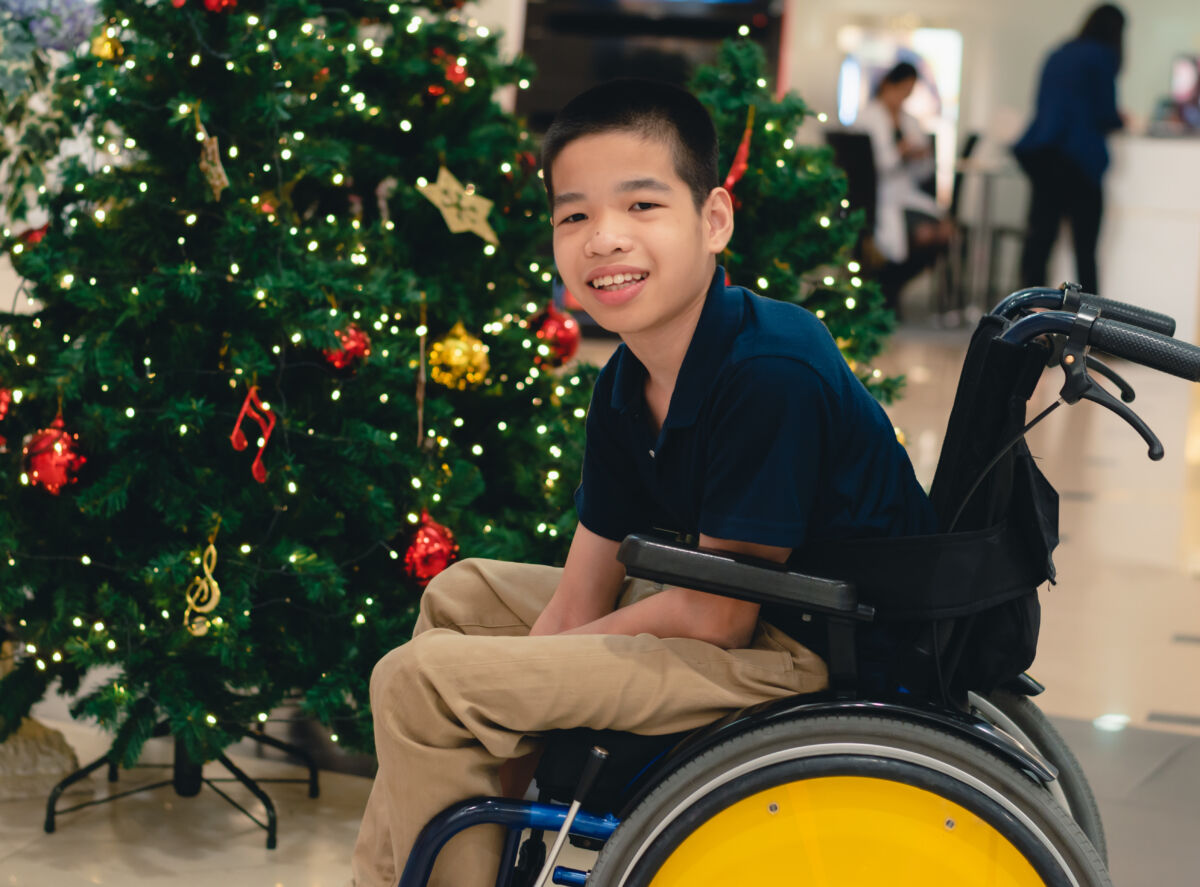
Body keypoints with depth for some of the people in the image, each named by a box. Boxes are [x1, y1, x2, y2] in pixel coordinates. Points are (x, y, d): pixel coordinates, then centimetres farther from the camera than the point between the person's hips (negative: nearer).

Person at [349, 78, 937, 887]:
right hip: (737, 612, 10)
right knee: (462, 596, 22)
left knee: (421, 682, -15)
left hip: (812, 657, -10)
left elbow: (717, 617, -22)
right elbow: (581, 593, 5)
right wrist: (503, 741, -6)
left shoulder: (772, 373, -25)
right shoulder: (625, 384, 3)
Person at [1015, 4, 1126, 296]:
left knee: (1039, 236, 4)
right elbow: (1105, 115, -8)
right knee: (1084, 243, -2)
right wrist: (1122, 121, 15)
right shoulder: (1102, 56, -4)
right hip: (1078, 157, -6)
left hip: (1040, 154, 6)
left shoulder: (1058, 55, 17)